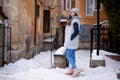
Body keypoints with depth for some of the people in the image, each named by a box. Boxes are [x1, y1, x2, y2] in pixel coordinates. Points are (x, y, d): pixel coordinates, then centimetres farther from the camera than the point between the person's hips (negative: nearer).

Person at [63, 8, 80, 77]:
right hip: (71, 41, 10)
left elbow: (76, 32, -21)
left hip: (72, 41, -10)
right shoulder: (72, 20, 16)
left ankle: (76, 69, -10)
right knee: (72, 55, 11)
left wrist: (70, 39, -18)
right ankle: (71, 70, 17)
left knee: (69, 55, -10)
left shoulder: (75, 21, -14)